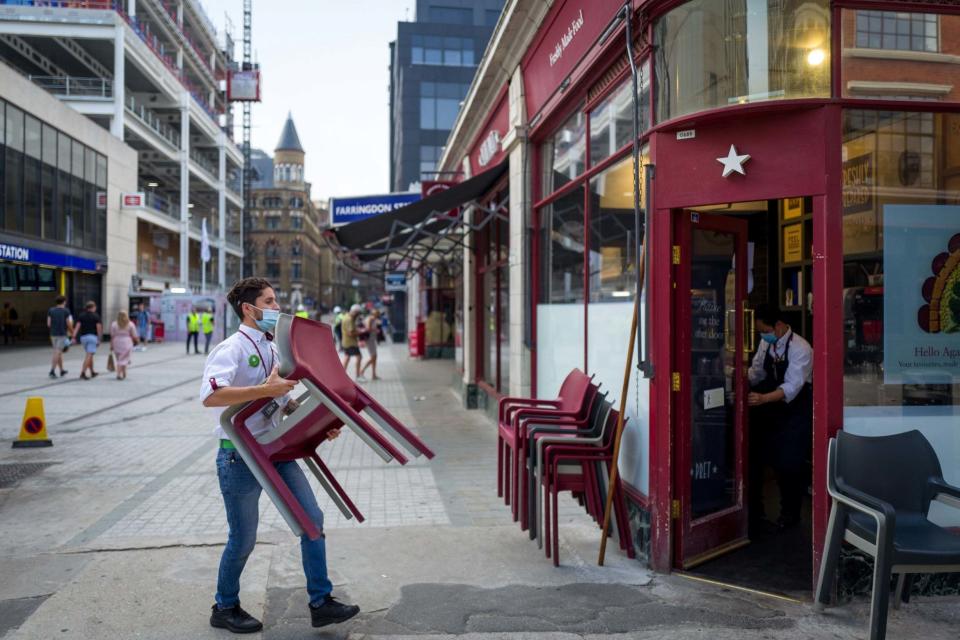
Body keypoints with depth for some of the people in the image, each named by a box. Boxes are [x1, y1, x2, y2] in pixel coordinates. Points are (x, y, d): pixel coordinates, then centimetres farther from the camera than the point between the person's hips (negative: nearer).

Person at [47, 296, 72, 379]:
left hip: (53, 334, 5)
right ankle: (52, 371, -14)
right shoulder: (66, 311, -6)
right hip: (62, 334, -5)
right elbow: (69, 324, -8)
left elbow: (48, 324, 3)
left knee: (59, 353, 15)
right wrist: (72, 332, 7)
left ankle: (62, 370, 22)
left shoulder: (50, 310, 6)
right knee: (57, 353, -6)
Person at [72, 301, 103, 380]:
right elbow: (99, 328, -4)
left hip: (83, 337, 5)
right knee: (89, 355, -8)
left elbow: (77, 326, -2)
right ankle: (83, 372, -20)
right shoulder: (96, 316, -1)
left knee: (89, 355, 17)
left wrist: (74, 337, -6)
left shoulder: (81, 316, 9)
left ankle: (92, 372, 24)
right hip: (92, 336, -5)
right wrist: (99, 339, 2)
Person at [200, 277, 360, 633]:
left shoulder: (273, 349, 11)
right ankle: (225, 608, 32)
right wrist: (266, 389, -33)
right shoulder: (232, 349, -15)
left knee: (312, 518, 3)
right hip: (240, 455, -7)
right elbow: (210, 396, -32)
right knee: (243, 538, 7)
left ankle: (321, 603, 14)